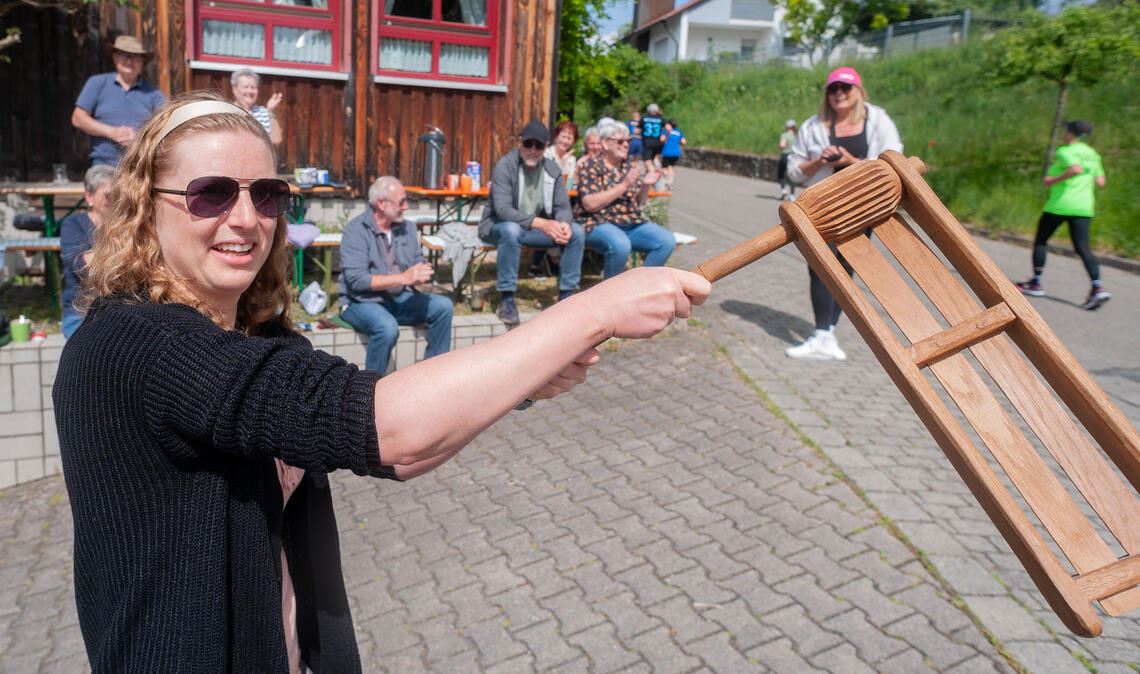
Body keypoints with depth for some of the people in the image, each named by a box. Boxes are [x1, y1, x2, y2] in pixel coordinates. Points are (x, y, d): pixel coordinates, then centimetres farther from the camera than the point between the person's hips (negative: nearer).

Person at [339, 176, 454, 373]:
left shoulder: (407, 227, 8)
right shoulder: (356, 230, -12)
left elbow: (419, 264, 9)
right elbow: (356, 279, -21)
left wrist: (422, 274, -18)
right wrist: (403, 277, -24)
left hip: (400, 299, 6)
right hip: (362, 302, -6)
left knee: (443, 306, -11)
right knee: (388, 327, -35)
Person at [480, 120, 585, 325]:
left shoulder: (552, 170, 1)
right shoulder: (504, 166, -16)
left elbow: (563, 206, -1)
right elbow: (502, 209, -26)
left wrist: (564, 223, -27)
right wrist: (540, 223, -38)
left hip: (538, 228, 5)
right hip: (500, 226, -5)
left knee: (576, 232, -14)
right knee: (511, 230, -40)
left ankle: (566, 296, -7)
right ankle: (506, 299, -28)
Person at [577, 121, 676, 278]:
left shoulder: (630, 166, 14)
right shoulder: (590, 167, -3)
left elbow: (639, 202, 18)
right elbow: (590, 204, -17)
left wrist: (646, 184, -4)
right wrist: (624, 184, -17)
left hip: (633, 224, 6)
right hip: (601, 224, -6)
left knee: (667, 241, -13)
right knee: (620, 244, -37)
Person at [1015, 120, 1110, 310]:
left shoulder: (1065, 152, -6)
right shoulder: (1092, 154, 15)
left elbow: (1077, 168, -25)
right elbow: (1100, 182, 15)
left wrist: (1054, 179, -15)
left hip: (1060, 204, -6)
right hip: (1084, 207, 6)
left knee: (1040, 240, 11)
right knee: (1083, 248, 0)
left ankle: (1036, 284, 13)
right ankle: (1098, 288, -16)